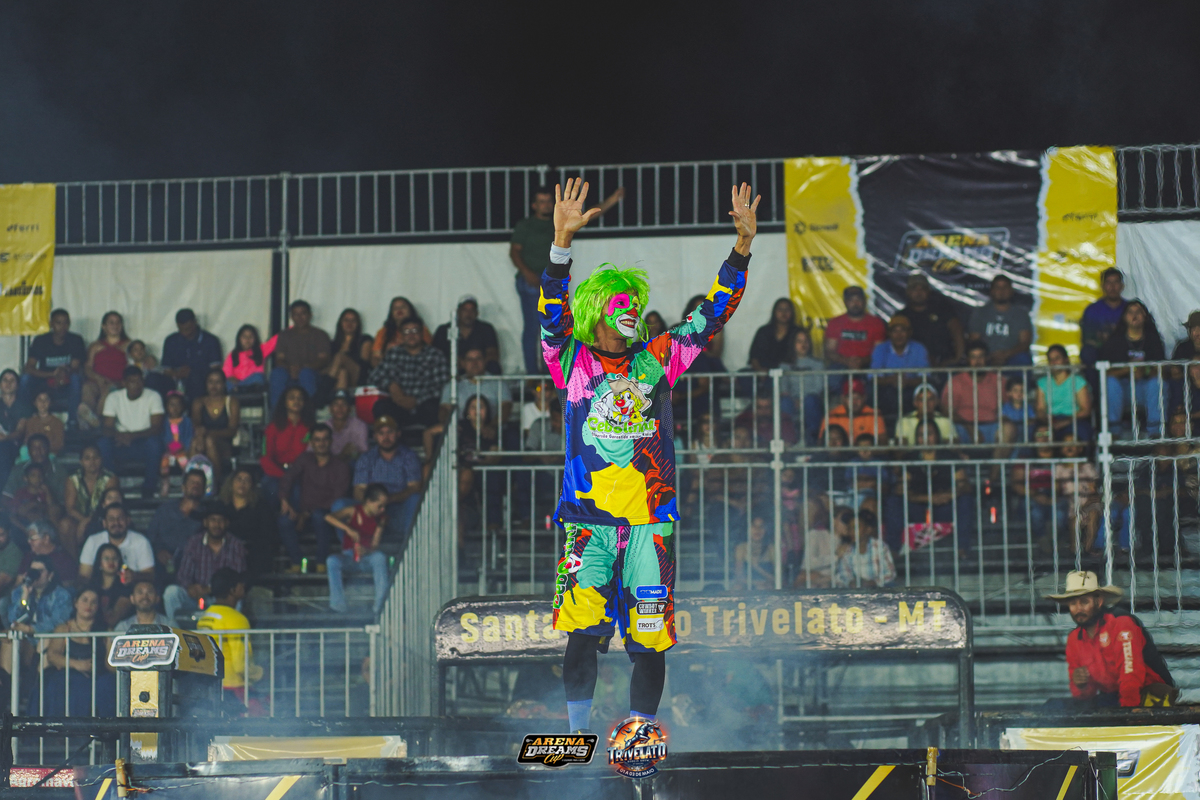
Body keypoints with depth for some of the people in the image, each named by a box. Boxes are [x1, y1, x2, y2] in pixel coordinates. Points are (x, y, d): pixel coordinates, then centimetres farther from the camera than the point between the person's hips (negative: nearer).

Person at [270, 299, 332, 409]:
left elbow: (323, 360, 2)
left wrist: (303, 367, -17)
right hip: (289, 375, 2)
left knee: (306, 373, -39)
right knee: (277, 373, -34)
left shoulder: (320, 335, 15)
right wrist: (289, 368, -14)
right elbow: (279, 360, 11)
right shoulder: (284, 335, 23)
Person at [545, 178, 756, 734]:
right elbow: (553, 311, -11)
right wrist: (562, 241, -25)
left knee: (649, 636, -1)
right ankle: (578, 735, -5)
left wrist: (743, 244, -2)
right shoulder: (571, 361, 5)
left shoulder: (658, 359, 11)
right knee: (582, 630, -13)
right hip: (588, 516, -2)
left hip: (650, 519, 2)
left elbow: (713, 313, 8)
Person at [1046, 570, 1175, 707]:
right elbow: (1083, 696, 13)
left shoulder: (1121, 624, -13)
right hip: (1111, 698, 7)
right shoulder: (1074, 639, 10)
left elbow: (1131, 675, -21)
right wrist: (1080, 685, -10)